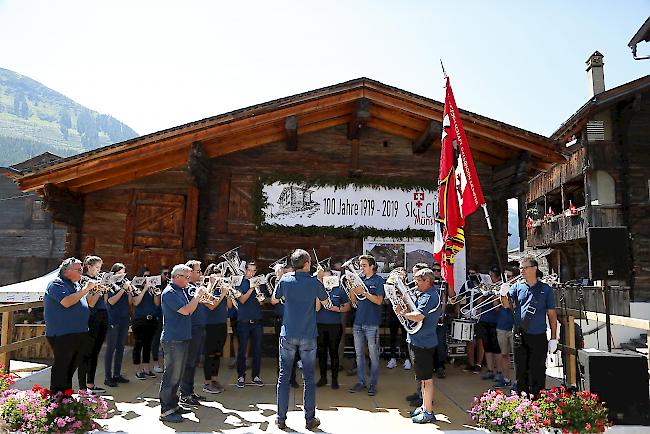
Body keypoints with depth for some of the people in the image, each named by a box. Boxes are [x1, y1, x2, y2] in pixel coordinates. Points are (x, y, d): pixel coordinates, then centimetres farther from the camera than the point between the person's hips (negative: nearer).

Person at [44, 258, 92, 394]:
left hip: (79, 333, 9)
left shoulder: (76, 286, 17)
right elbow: (67, 302, -25)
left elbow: (87, 305, 23)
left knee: (72, 366, 16)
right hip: (62, 334, -9)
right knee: (61, 366, -5)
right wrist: (85, 289, -20)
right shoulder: (57, 284, -9)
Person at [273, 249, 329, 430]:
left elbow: (274, 299, 13)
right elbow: (324, 301, 9)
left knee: (284, 376, 10)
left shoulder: (285, 280, -4)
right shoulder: (314, 282, -8)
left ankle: (281, 418, 16)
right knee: (309, 378, 9)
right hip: (308, 336, -1)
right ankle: (310, 419, 16)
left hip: (288, 335, 1)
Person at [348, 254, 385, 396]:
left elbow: (379, 300, -13)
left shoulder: (378, 280, -4)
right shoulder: (359, 279, 10)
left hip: (372, 323, -5)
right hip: (358, 322, 5)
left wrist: (363, 292, -20)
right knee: (359, 354, 11)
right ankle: (360, 382, 22)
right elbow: (353, 301, 9)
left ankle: (373, 384, 13)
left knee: (373, 355, 3)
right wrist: (352, 288, -6)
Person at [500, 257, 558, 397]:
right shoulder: (517, 287, 7)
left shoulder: (545, 289, 2)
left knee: (538, 373, 2)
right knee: (521, 371, 11)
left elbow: (552, 314, 2)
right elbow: (507, 305, -5)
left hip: (539, 337, -2)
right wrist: (503, 294, -26)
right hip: (519, 337, 2)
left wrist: (553, 338, -2)